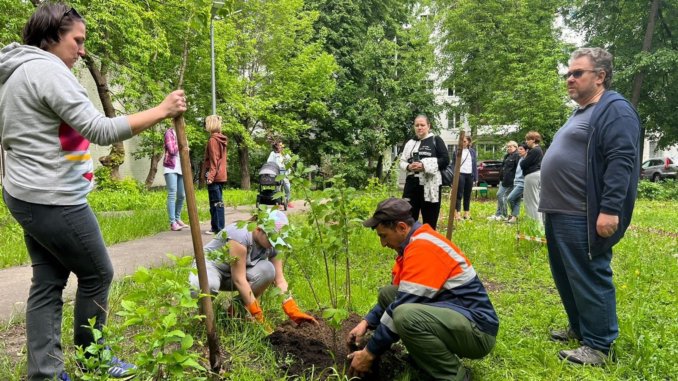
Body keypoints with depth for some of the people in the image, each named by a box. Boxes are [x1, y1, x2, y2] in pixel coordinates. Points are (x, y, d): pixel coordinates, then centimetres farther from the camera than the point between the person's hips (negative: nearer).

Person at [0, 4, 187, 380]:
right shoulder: (47, 69, -17)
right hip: (54, 200, -10)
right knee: (97, 274, 7)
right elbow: (100, 130, -25)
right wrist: (161, 111, -21)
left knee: (47, 283, 12)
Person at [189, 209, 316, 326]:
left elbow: (280, 279, -15)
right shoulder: (240, 235, -33)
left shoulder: (272, 244, -13)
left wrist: (294, 313, -25)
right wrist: (258, 316, -33)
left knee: (268, 270, -25)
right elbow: (239, 279, -33)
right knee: (207, 285, -42)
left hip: (232, 277, 5)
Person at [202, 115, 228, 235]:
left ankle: (218, 228, -1)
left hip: (214, 176, -9)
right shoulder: (221, 139, 13)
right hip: (221, 175, 9)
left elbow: (214, 160, -16)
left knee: (215, 202, -4)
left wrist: (210, 175, -17)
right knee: (218, 201, 13)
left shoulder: (212, 140, -12)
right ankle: (219, 226, 18)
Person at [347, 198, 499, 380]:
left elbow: (402, 310, -23)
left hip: (477, 329, -10)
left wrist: (370, 352, -15)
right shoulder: (415, 244, 9)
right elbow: (398, 296, 19)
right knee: (387, 293, 7)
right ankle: (430, 360, 8)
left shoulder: (423, 247, -21)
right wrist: (367, 322, 10)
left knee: (405, 315, -34)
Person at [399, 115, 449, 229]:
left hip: (430, 186, -4)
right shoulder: (410, 143, 15)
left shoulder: (436, 140, 3)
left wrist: (424, 165, -16)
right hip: (412, 184, 4)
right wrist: (408, 167, -10)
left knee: (429, 222, 3)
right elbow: (402, 162, 13)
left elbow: (445, 160, -5)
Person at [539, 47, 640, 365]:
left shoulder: (615, 110, -10)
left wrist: (609, 209, -26)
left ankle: (599, 345, 11)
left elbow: (621, 162, -20)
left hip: (583, 217, -10)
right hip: (560, 214, 10)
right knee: (566, 277, 17)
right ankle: (580, 328, 32)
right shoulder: (580, 113, 21)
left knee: (590, 279, -1)